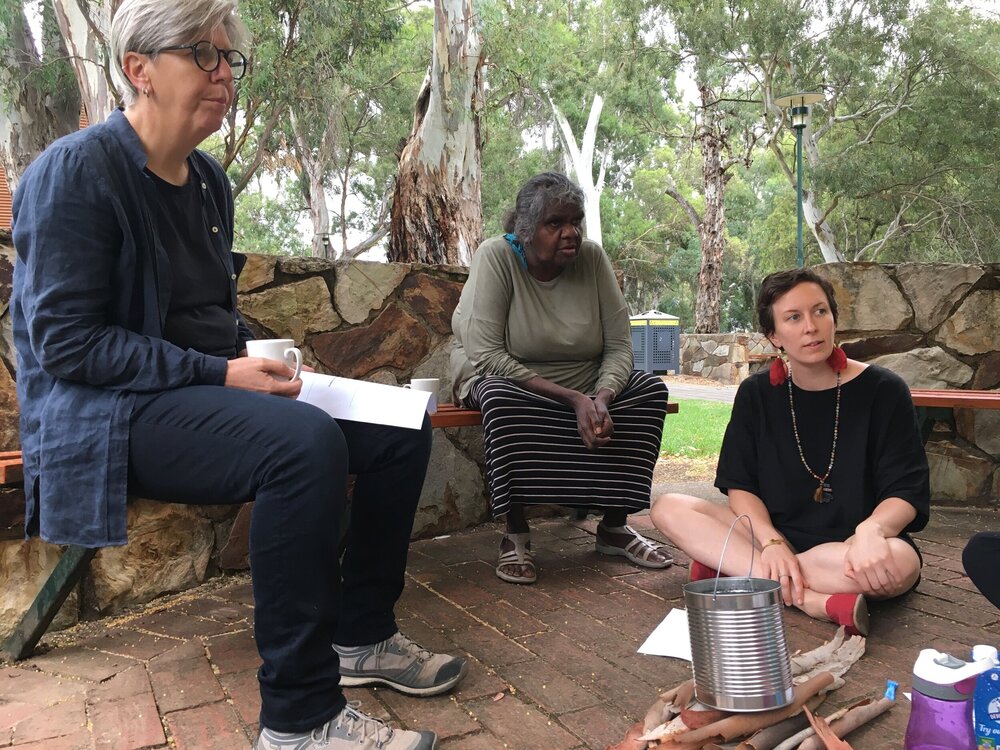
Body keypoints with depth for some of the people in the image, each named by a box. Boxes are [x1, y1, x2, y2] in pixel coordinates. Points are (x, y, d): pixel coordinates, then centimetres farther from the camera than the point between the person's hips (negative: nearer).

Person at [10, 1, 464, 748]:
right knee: (304, 440, -37)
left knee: (402, 428, -3)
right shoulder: (75, 171, -12)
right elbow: (66, 342, -18)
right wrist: (220, 375, -22)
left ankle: (361, 635, 9)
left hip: (208, 391, 8)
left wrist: (256, 362, 0)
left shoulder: (209, 179, 11)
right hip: (113, 414, -8)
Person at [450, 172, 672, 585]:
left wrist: (601, 400, -29)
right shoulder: (496, 256, -19)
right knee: (502, 401, -36)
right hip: (506, 380, -4)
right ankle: (516, 535, -21)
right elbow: (486, 355, -26)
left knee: (651, 389, -15)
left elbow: (619, 345, -8)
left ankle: (613, 526, -7)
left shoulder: (592, 257, -9)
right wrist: (572, 399, -30)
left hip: (585, 387, 4)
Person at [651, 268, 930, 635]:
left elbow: (906, 493, -8)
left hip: (851, 546, -2)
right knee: (669, 508, -18)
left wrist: (871, 530, -31)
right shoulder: (756, 394, 4)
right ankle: (813, 600, -29)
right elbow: (740, 485, 0)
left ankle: (734, 568, -24)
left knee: (898, 562, -38)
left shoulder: (882, 390, -4)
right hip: (777, 534, 3)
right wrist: (771, 541, -19)